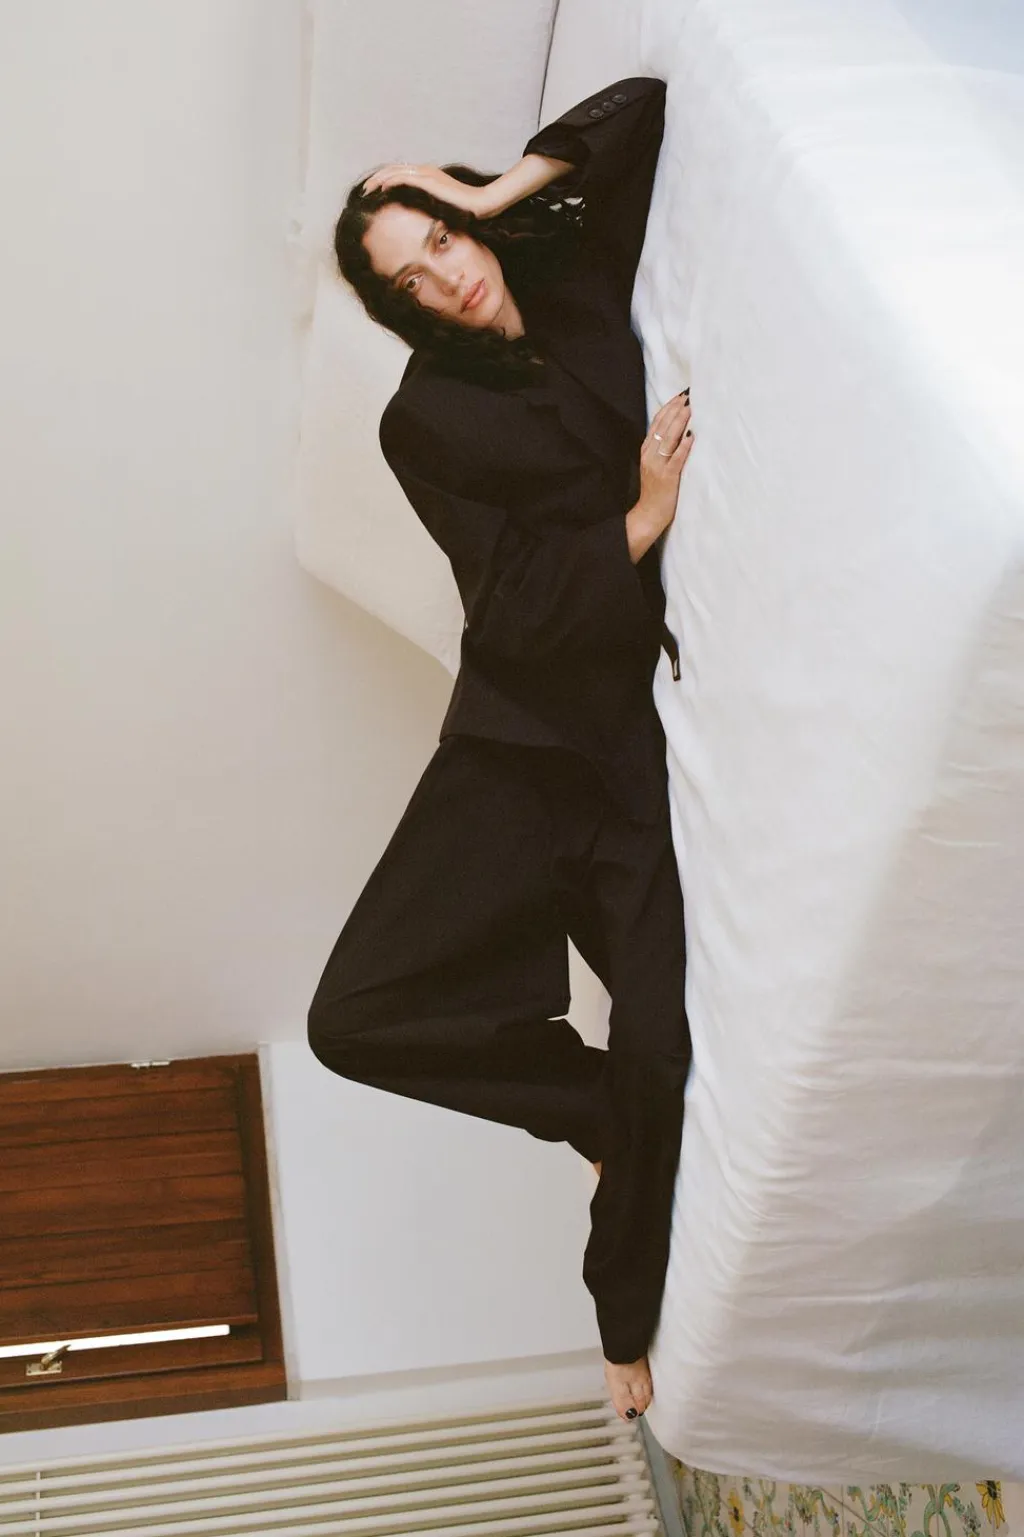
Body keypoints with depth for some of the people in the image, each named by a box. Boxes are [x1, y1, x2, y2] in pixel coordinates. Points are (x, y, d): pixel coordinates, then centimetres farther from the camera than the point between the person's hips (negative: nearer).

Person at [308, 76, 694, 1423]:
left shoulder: (582, 282, 9)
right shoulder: (427, 421, 2)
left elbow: (651, 108, 4)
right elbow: (526, 609, -6)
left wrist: (502, 189, 0)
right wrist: (644, 520, -14)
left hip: (654, 730, 0)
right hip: (524, 738, 0)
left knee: (668, 1046, -12)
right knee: (361, 1015, -12)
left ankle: (629, 1313, 16)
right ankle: (600, 1102, 13)